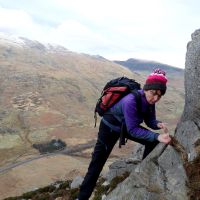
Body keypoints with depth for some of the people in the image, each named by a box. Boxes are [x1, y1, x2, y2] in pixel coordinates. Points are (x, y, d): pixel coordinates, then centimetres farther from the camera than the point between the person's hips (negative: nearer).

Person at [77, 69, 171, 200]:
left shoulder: (149, 100, -15)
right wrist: (157, 136, -40)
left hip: (127, 125, 7)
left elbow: (150, 120, -5)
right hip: (110, 128, -7)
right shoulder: (131, 101, -38)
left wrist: (159, 124, -27)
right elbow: (133, 130, -35)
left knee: (152, 141, 0)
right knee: (97, 164, -6)